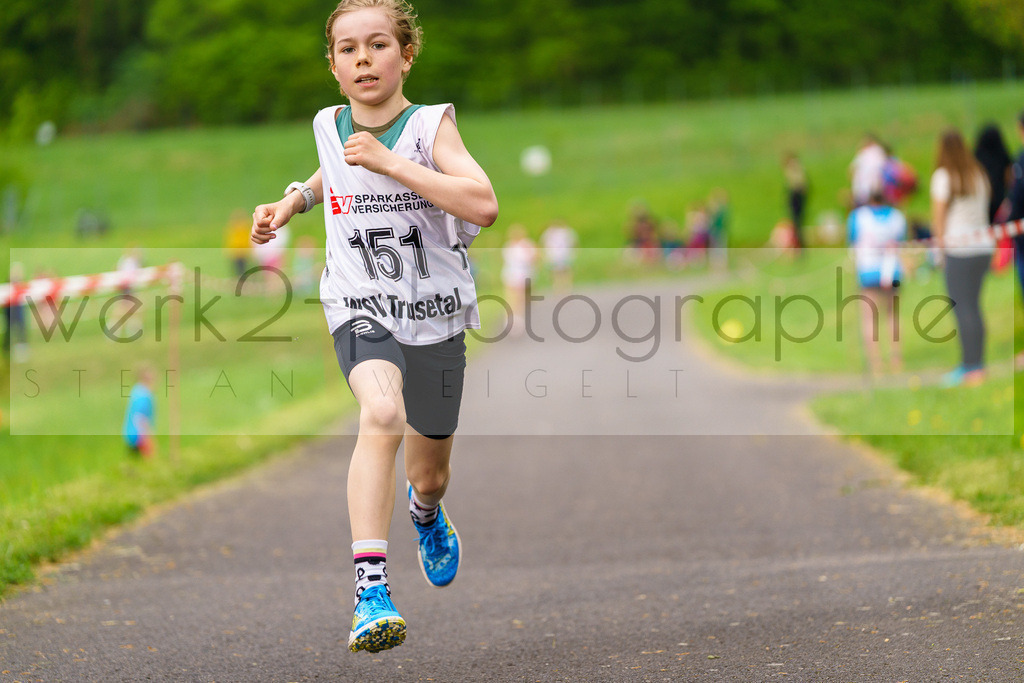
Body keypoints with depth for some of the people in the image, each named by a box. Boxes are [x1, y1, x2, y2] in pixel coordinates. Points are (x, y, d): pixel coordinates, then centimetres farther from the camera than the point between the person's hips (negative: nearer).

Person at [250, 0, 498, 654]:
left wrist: (391, 164, -30)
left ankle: (426, 512, 57)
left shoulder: (431, 125, -13)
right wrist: (294, 201, 13)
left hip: (436, 317, 0)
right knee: (383, 413, -32)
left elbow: (483, 206, -28)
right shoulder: (330, 126, 0)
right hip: (362, 310, 0)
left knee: (430, 472, 16)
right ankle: (371, 588, -37)